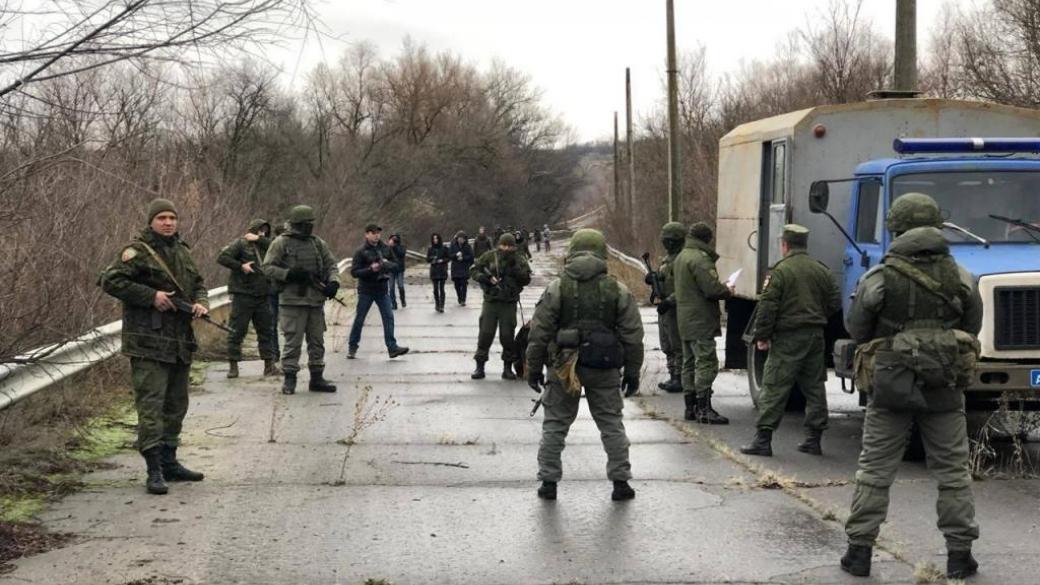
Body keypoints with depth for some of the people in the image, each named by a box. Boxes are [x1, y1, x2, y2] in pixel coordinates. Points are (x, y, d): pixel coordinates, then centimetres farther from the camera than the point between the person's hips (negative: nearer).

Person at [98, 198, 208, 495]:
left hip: (180, 342, 8)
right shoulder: (138, 252, -7)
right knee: (151, 404, -10)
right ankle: (154, 470, -11)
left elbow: (198, 284, 24)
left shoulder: (183, 251, 15)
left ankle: (169, 461, 25)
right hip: (148, 342, -8)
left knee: (176, 404, 14)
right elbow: (109, 280, -14)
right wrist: (151, 296, -18)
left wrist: (201, 303, 0)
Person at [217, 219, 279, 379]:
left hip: (262, 295, 6)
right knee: (237, 330, -2)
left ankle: (269, 364, 14)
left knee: (266, 330, 8)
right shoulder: (240, 244, -2)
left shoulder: (263, 245, 15)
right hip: (243, 295, -6)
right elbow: (222, 257, -10)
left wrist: (259, 239, -7)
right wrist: (240, 266, -15)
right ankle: (233, 365, 5)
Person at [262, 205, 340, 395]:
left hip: (316, 300, 5)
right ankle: (289, 379, 2)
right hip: (292, 300, -5)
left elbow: (331, 265, 12)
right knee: (293, 341, -5)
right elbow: (268, 268, -6)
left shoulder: (318, 244, 12)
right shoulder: (281, 243, -3)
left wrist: (333, 282, -8)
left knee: (317, 341, 9)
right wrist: (290, 274, -19)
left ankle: (317, 378, 17)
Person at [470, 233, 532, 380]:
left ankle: (508, 367, 14)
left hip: (509, 303, 0)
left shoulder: (519, 260, 1)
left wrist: (514, 267, -18)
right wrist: (486, 278, -13)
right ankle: (480, 366, 8)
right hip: (490, 300, 0)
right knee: (485, 333, 0)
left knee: (507, 335, 2)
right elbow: (474, 270, 4)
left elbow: (526, 279, -7)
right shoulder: (489, 257, 0)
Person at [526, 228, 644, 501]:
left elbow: (539, 332, -4)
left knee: (555, 424, 10)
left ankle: (549, 481, 10)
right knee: (611, 424, 11)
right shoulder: (618, 291, -1)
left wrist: (534, 368, 5)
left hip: (563, 366, -1)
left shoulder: (556, 289, -5)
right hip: (604, 369, 1)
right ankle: (620, 482, 11)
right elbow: (633, 336, 1)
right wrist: (632, 373, 10)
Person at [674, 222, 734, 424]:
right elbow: (712, 289, -23)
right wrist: (728, 291, -3)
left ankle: (691, 407, 18)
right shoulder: (700, 259, -16)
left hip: (685, 321, 10)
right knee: (706, 363, -9)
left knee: (689, 363, 14)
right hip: (701, 322, -10)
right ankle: (704, 409, -12)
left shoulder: (681, 257, 17)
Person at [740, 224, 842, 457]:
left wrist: (761, 335, -6)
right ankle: (813, 439, 15)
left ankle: (763, 439, -6)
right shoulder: (822, 271, 9)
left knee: (774, 388, -4)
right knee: (814, 388, 12)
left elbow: (767, 306, -13)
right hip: (816, 337, 6)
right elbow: (835, 302, 11)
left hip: (788, 338, -6)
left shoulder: (781, 270, -10)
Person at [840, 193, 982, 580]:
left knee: (874, 472, 7)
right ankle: (959, 555, 11)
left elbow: (856, 328, -2)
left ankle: (859, 550, 8)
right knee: (953, 472, 10)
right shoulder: (960, 278, -2)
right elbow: (972, 329, 7)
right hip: (945, 389, 1)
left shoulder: (879, 279, -9)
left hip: (889, 387, -1)